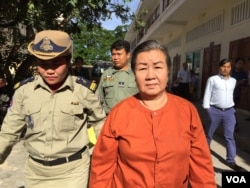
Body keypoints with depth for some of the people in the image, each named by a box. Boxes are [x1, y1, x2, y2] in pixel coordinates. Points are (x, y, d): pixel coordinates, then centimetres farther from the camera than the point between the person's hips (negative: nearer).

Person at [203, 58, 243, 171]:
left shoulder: (233, 81, 10)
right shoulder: (212, 79, -5)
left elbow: (231, 95, 18)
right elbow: (207, 94, -4)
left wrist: (231, 107, 14)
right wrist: (207, 108, -9)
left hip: (229, 111, 3)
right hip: (215, 111, -3)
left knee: (229, 136, 4)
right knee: (209, 133, 13)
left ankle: (231, 160, 13)